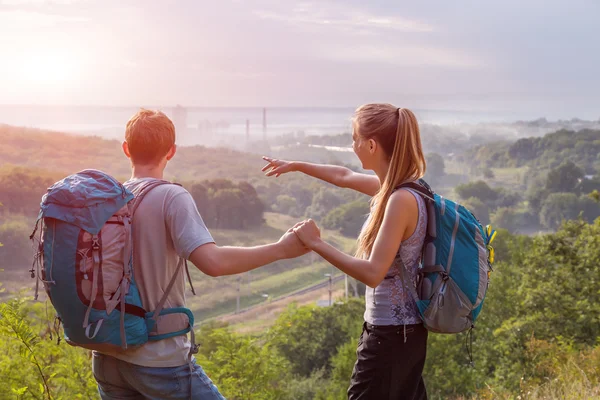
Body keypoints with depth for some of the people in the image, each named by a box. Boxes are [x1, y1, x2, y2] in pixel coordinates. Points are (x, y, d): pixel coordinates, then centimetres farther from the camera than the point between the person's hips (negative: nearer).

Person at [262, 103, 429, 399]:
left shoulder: (402, 200, -23)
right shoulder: (393, 187, 4)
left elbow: (372, 273, -28)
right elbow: (345, 177, 24)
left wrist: (316, 243, -21)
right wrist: (295, 166, 35)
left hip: (389, 336, -9)